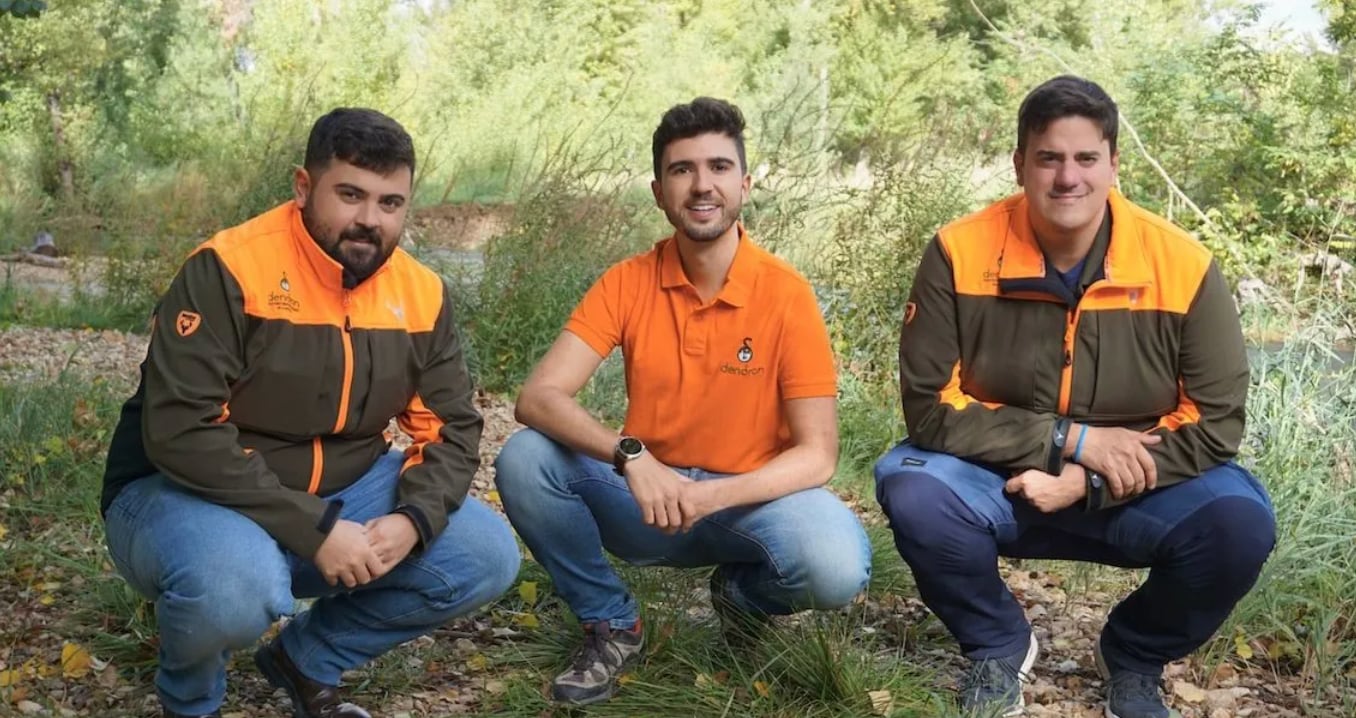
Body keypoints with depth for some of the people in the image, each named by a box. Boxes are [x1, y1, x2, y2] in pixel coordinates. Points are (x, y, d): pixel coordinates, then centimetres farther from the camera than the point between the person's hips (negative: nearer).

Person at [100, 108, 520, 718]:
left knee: (487, 558, -7)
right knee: (233, 584, -38)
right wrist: (312, 531, -30)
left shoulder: (421, 294, -3)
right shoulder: (227, 271, -22)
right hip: (185, 490, -6)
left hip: (340, 492, 6)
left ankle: (307, 660, 13)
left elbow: (450, 427, 2)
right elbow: (180, 433, -28)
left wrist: (412, 520, -19)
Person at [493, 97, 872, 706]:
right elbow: (537, 397, -18)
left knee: (838, 568, -33)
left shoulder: (786, 293, -14)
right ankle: (611, 624, -2)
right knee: (524, 460, -24)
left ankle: (744, 592, 5)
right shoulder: (627, 283, -8)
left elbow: (817, 454, -15)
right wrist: (631, 456, -35)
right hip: (647, 501, 2)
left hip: (751, 500, -2)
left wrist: (710, 497, -30)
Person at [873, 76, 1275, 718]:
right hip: (996, 484, 0)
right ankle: (998, 647, 2)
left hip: (1136, 496, 1)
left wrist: (1088, 483, -21)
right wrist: (1073, 439, -23)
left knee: (1238, 521, -27)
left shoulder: (1183, 266, -14)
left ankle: (1134, 659, 6)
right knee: (911, 489, -30)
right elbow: (930, 408, -14)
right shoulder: (958, 255, -15)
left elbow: (1216, 420, -10)